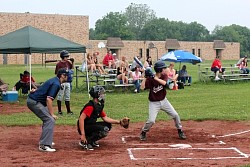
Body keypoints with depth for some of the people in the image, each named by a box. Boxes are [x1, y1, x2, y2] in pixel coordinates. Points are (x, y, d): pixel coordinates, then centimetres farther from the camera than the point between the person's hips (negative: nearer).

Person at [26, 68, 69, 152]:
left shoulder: (54, 80, 13)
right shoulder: (56, 84, -18)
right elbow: (49, 99, -26)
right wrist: (52, 114, -23)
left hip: (35, 100, 11)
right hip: (34, 102, -11)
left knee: (48, 118, 23)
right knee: (50, 120, -17)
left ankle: (44, 140, 31)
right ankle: (44, 145, -23)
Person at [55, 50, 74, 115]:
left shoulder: (68, 62, 8)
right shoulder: (59, 64, -12)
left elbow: (72, 67, 26)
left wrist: (72, 62, 6)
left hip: (67, 82, 7)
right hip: (62, 82, -7)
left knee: (67, 97, 13)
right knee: (60, 97, 1)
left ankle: (68, 110, 19)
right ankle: (59, 111, 8)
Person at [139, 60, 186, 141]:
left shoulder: (164, 76, -5)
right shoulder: (150, 79, -15)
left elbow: (164, 83, -26)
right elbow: (142, 87, -28)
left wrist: (154, 77, -34)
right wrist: (145, 77, -35)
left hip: (164, 101, 4)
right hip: (154, 103, -4)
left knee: (175, 115, 3)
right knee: (151, 120, -17)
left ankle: (180, 131, 22)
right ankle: (143, 133, 7)